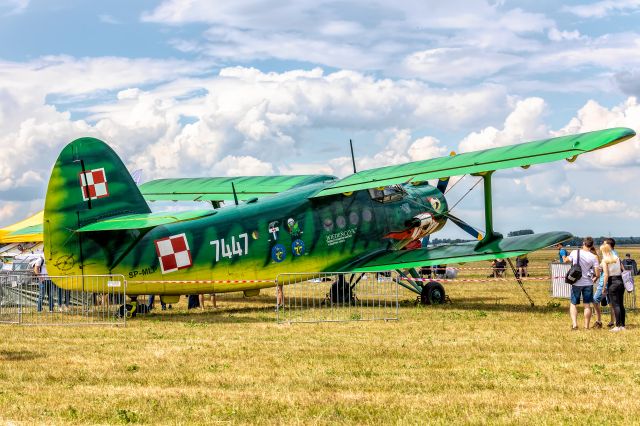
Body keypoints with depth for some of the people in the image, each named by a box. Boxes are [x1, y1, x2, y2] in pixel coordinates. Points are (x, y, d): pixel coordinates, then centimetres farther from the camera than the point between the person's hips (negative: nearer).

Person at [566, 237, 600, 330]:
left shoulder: (575, 253, -8)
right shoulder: (593, 257, -9)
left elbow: (566, 260, 12)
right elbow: (598, 274, -9)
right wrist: (595, 278, 13)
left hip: (576, 283, 0)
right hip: (588, 283, 0)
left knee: (573, 304, 10)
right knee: (587, 305, 8)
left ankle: (574, 323, -6)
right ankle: (586, 326, 10)